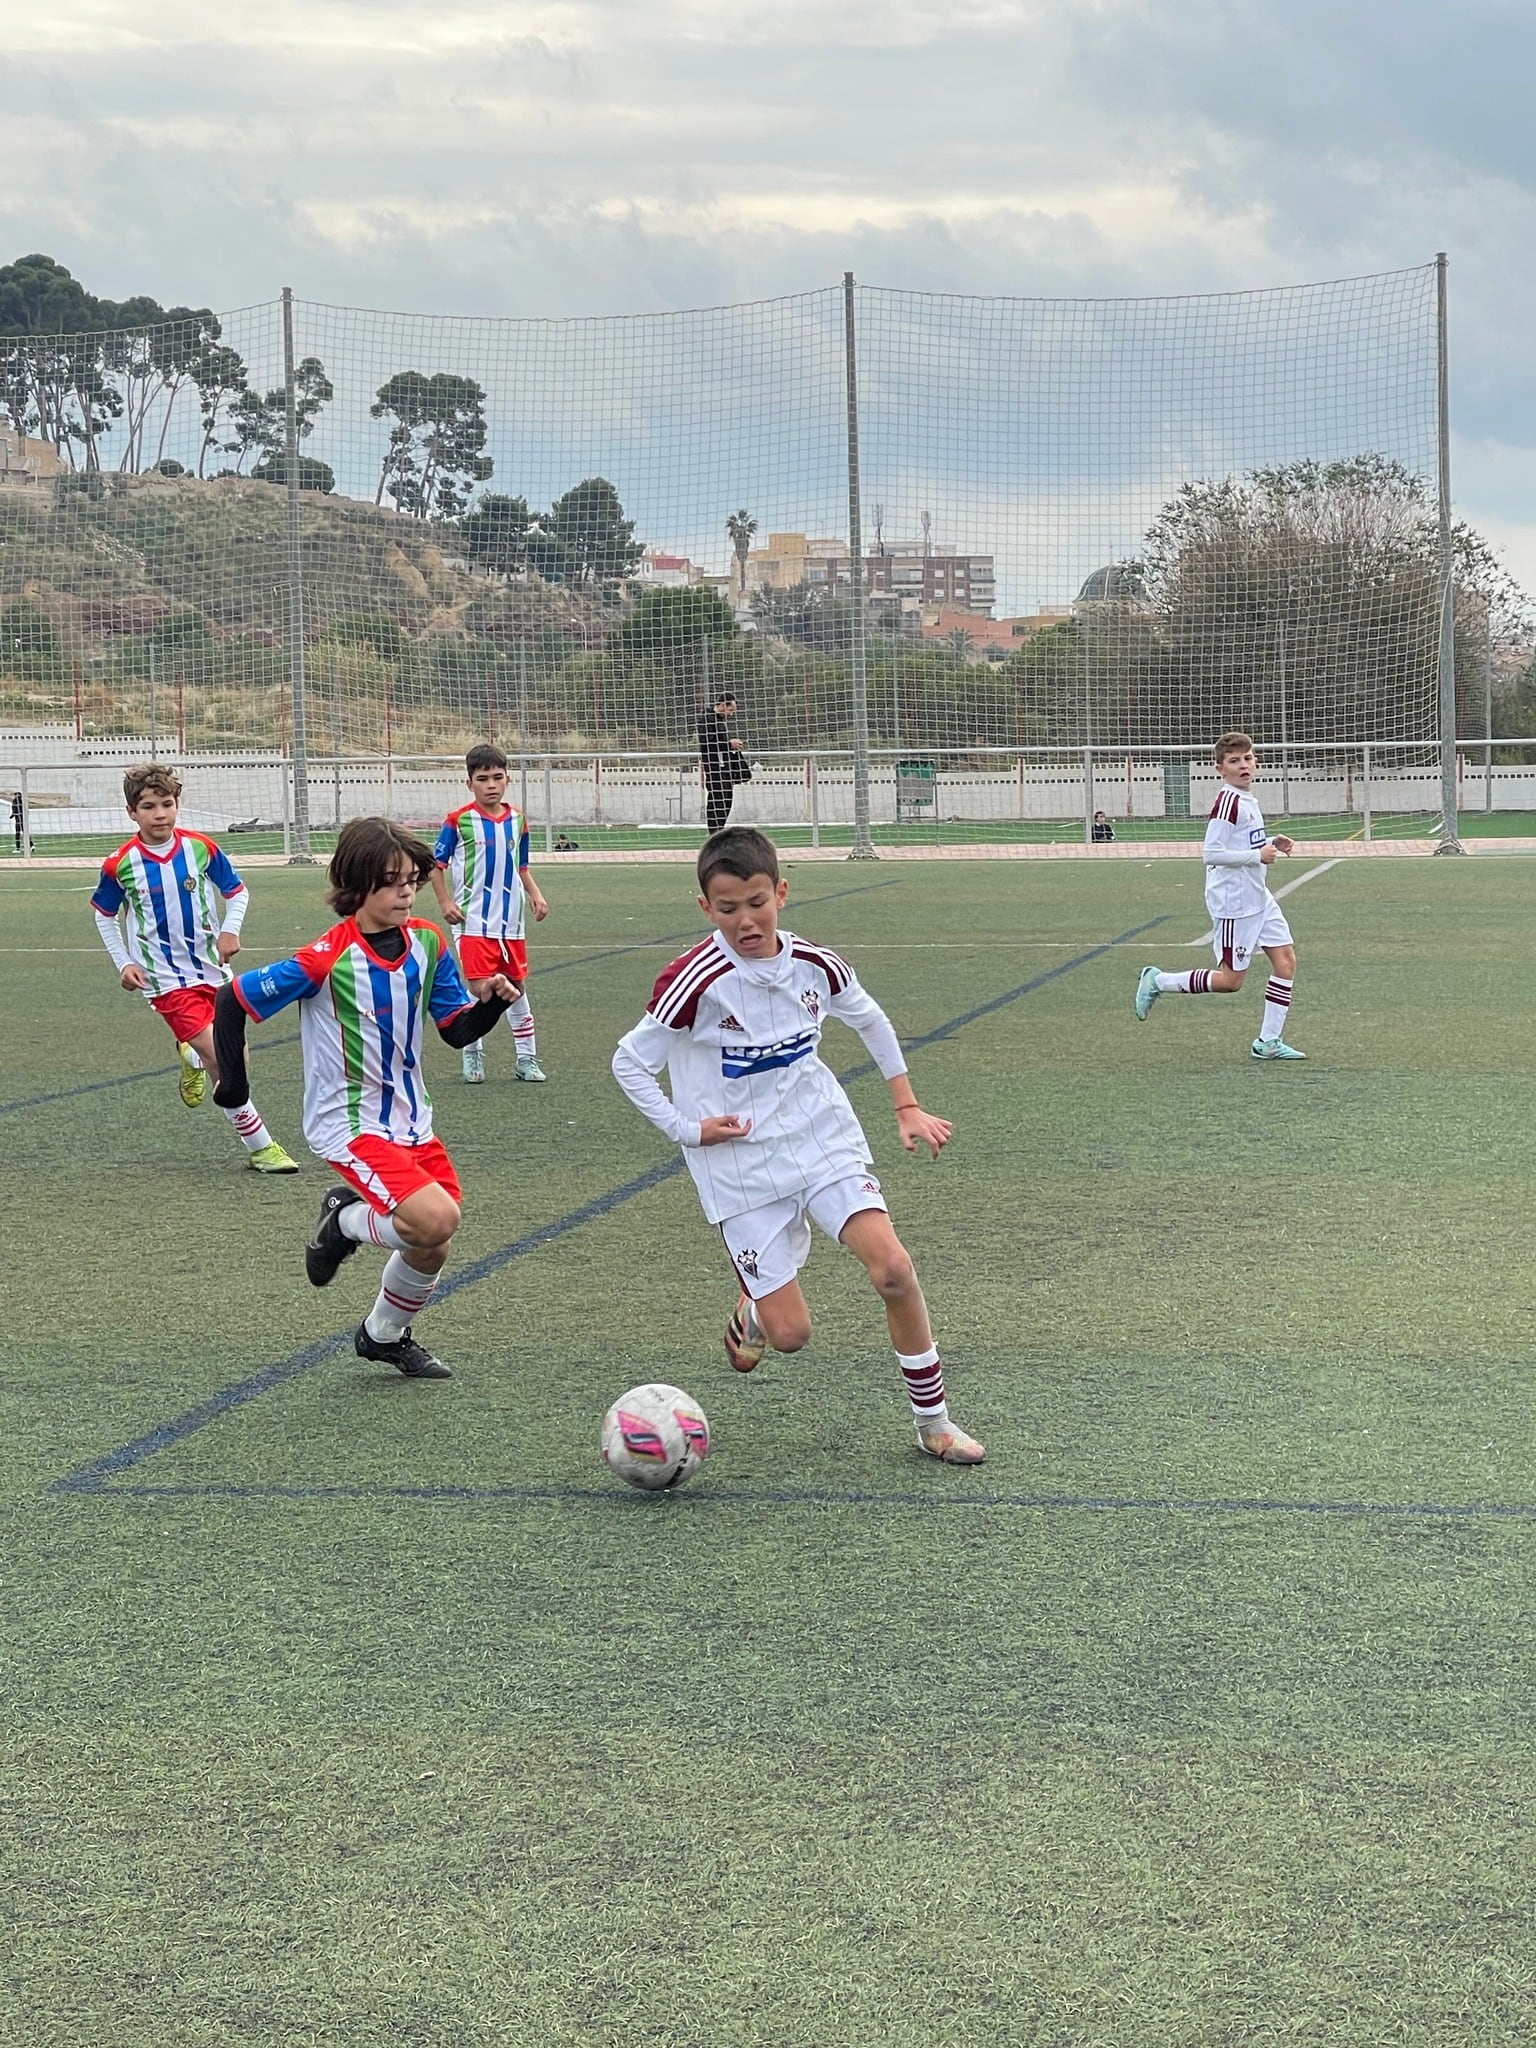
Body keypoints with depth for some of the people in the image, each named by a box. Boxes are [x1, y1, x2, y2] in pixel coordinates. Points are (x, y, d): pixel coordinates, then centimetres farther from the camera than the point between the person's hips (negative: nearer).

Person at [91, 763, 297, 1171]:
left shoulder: (201, 848, -5)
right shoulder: (121, 865, -10)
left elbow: (237, 892, 8)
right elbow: (104, 915, 8)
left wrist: (231, 930, -10)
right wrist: (123, 964, -1)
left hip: (213, 970, 4)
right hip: (168, 980, -4)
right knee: (221, 1061, -14)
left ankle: (192, 1057, 45)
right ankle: (260, 1147, -3)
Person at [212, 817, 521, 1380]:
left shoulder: (428, 944, -2)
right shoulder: (327, 959, -20)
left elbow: (458, 1030, 4)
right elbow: (233, 999, -12)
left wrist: (492, 1002, -16)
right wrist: (232, 1082, -9)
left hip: (411, 1119, 7)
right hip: (349, 1126, -7)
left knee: (430, 1250, 10)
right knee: (436, 1219, -25)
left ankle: (385, 1335, 38)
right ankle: (346, 1221, 5)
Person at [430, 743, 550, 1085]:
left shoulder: (517, 820, 6)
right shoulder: (459, 821, -8)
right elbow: (436, 863, -1)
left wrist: (535, 895, 3)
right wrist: (445, 902, -10)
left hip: (511, 921, 5)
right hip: (474, 922, -4)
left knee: (517, 987, 11)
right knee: (479, 988, -7)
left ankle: (527, 1058, 20)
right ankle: (472, 1056, 10)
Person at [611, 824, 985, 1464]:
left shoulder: (814, 966, -4)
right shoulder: (696, 983, -17)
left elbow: (871, 1021, 17)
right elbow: (628, 1061, -7)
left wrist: (908, 1106, 16)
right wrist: (687, 1130, -10)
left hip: (824, 1140, 3)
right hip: (741, 1166, -3)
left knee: (892, 1267, -17)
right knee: (791, 1333, -6)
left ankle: (932, 1419, 0)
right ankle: (751, 1311, 34)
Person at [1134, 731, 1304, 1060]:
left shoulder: (1248, 800, 12)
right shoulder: (1227, 802, -18)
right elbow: (1212, 853, -23)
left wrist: (1271, 844, 8)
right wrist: (1257, 855, -20)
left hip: (1258, 899, 9)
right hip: (1232, 903, -9)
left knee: (1286, 960, 2)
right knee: (1232, 979, -3)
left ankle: (1269, 1042, 8)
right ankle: (1158, 981, 13)